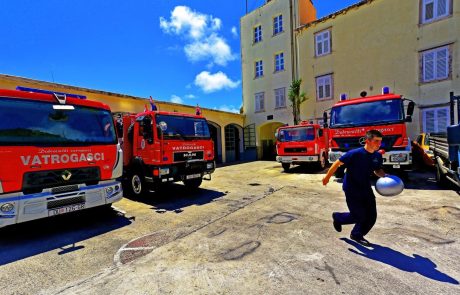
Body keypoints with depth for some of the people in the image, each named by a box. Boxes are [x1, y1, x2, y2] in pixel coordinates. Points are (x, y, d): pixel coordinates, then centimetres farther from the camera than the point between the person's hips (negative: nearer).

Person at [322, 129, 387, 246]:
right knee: (359, 216, -3)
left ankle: (357, 235, 28)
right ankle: (337, 217, 27)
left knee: (371, 216, 6)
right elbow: (338, 163, -14)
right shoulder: (355, 153, -22)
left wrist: (385, 176, -7)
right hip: (351, 189, -7)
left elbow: (377, 170, 16)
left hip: (366, 188, 7)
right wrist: (327, 177, -9)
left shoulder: (377, 156, -2)